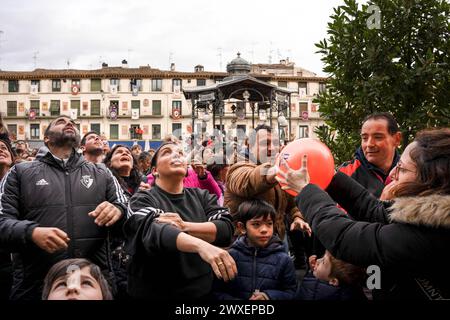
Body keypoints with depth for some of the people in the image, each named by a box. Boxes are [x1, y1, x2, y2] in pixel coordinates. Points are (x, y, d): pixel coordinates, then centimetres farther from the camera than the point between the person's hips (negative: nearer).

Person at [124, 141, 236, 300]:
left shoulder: (202, 196, 4)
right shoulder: (142, 200, -7)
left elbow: (227, 229, -10)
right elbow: (152, 231, -27)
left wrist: (184, 226, -24)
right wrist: (201, 245, -44)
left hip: (200, 290, 3)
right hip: (153, 292, -3)